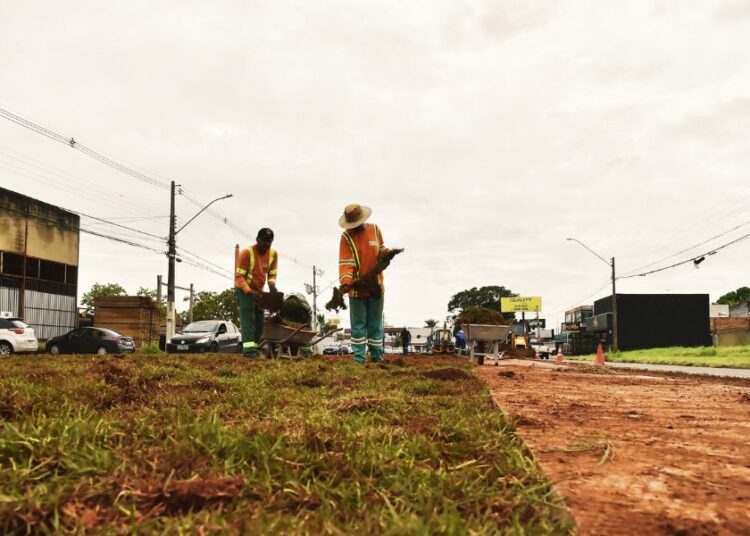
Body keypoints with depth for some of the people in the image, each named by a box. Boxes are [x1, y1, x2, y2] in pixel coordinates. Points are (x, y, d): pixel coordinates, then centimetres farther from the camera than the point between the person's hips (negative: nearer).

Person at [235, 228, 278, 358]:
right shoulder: (247, 252, -23)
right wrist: (249, 291, -36)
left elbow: (272, 274, 0)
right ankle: (248, 348, -29)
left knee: (259, 320, 3)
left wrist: (272, 285, -22)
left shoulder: (273, 254, -6)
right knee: (248, 317, -19)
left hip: (258, 290, 7)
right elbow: (239, 276, -23)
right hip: (244, 289, -7)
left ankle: (253, 347, 8)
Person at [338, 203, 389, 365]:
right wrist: (346, 281, -33)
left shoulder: (375, 229, 1)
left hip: (376, 286, 3)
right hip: (356, 289, -3)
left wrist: (387, 253, -7)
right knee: (358, 325, 4)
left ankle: (377, 356, 21)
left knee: (375, 324, 12)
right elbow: (346, 262, -18)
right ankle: (359, 358, 9)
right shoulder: (346, 237, -10)